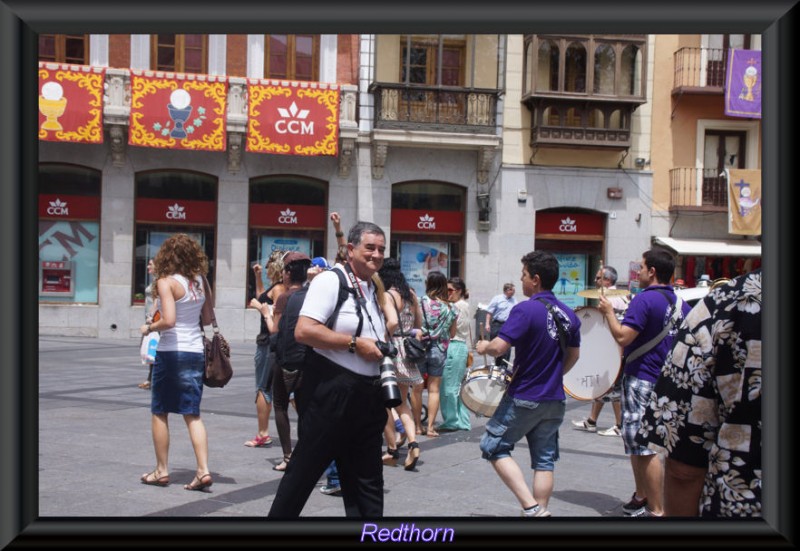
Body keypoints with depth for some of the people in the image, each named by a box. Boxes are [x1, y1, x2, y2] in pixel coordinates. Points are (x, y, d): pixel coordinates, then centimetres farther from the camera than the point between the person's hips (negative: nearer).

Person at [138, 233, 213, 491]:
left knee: (159, 413, 10)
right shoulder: (199, 281, 6)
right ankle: (203, 470, -2)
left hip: (171, 352, -5)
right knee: (192, 414, 8)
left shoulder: (167, 282, -11)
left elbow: (169, 321, -23)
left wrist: (149, 328, -5)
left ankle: (162, 471, 16)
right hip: (196, 351, 5)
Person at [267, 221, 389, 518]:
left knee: (367, 482, 11)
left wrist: (384, 348, 8)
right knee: (305, 470, 1)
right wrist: (354, 343, -20)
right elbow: (304, 330, -22)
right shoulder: (331, 280, -10)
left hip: (368, 394, 8)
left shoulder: (375, 290, 15)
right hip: (333, 392, -8)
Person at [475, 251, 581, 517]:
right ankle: (541, 511, 14)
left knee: (493, 446, 7)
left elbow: (499, 347, -24)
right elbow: (573, 355, 15)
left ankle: (531, 506, -5)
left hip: (524, 398, -6)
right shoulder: (568, 314, 4)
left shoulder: (525, 310, -18)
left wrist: (484, 347, -3)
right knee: (544, 459, 13)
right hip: (555, 400, 6)